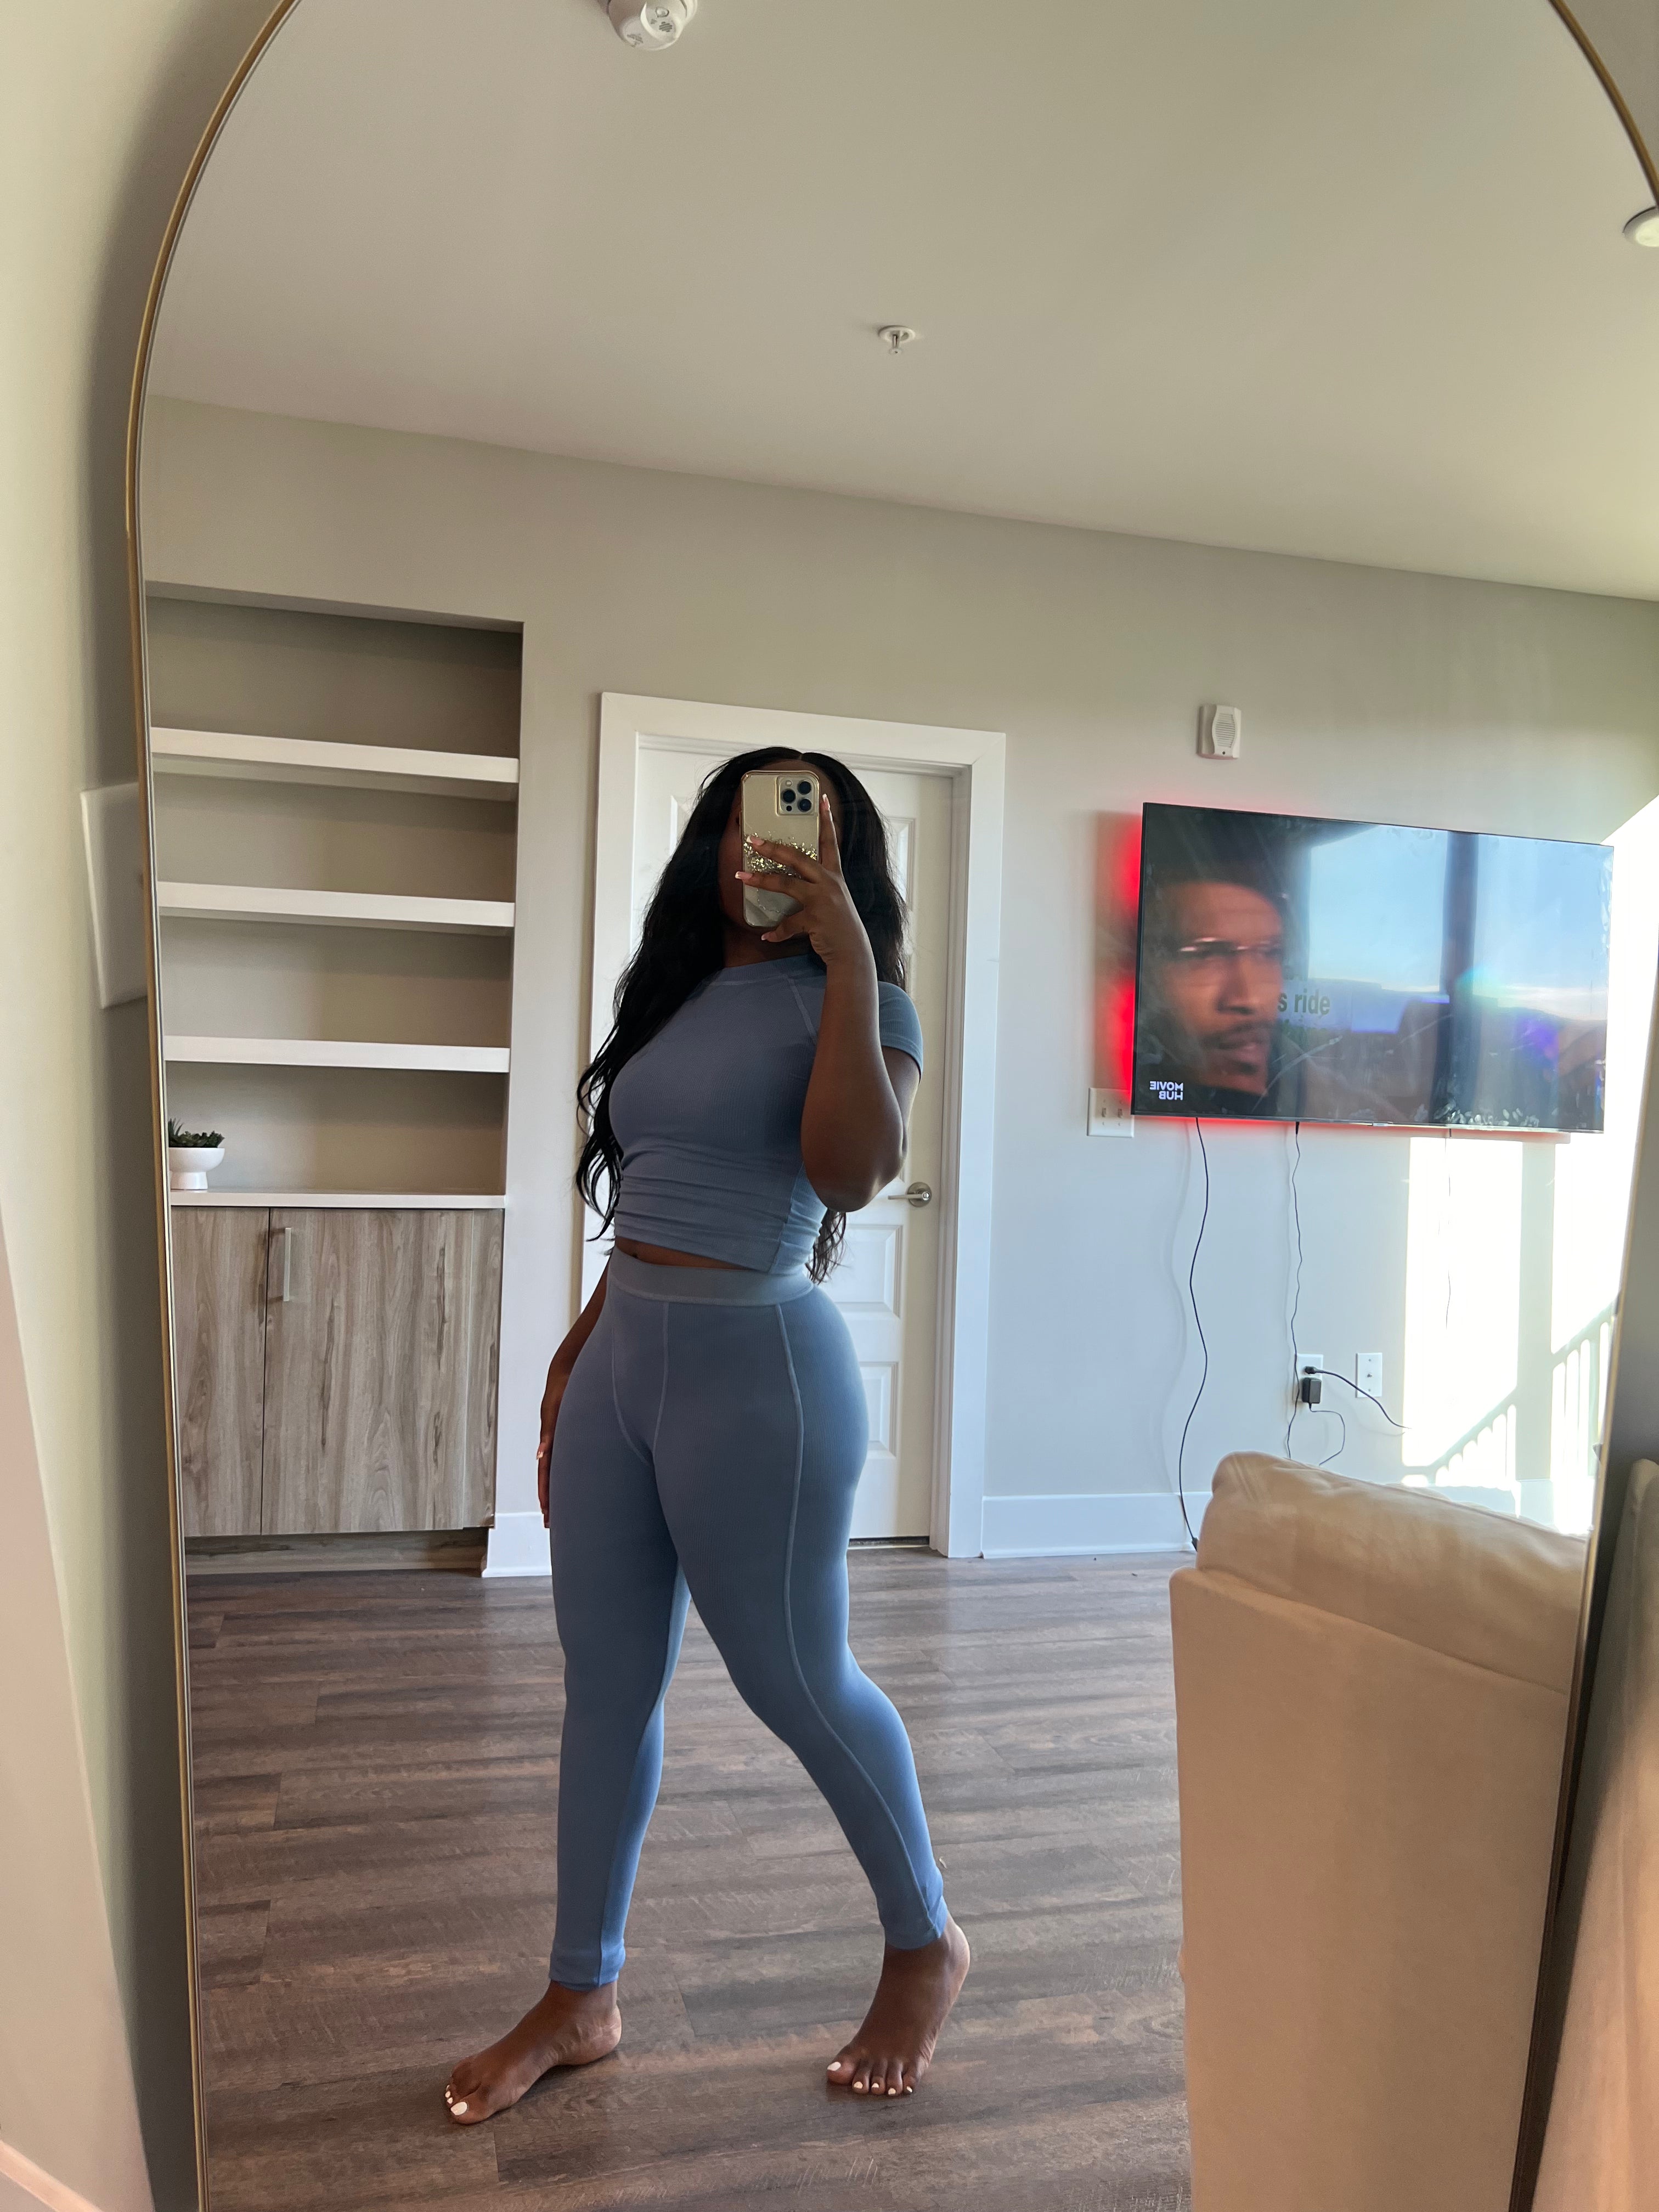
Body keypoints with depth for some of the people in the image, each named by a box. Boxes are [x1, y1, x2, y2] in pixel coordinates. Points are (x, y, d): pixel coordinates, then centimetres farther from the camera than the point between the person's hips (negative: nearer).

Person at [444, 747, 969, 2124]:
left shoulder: (845, 997, -6)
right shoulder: (679, 991, 15)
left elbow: (850, 1171, -25)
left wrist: (850, 956, -22)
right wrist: (578, 1350, 18)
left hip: (755, 1367, -7)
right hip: (622, 1355, 7)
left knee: (796, 1677, 6)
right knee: (606, 1680, 13)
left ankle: (927, 1943, 32)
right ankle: (581, 1996, 32)